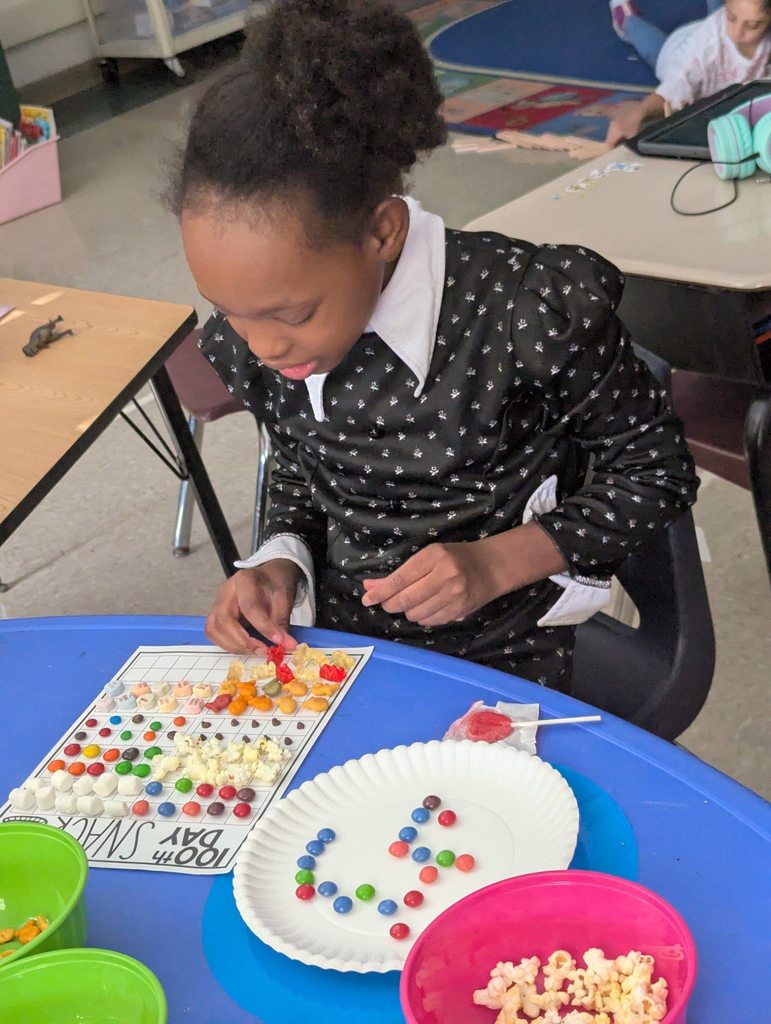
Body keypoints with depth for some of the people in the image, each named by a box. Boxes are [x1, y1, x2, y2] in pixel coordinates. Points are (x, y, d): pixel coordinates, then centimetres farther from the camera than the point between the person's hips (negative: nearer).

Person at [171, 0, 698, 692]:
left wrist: (495, 564, -22)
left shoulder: (535, 313, -25)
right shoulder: (246, 341, -11)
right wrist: (282, 560, -12)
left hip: (499, 655, -3)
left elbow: (658, 470, -10)